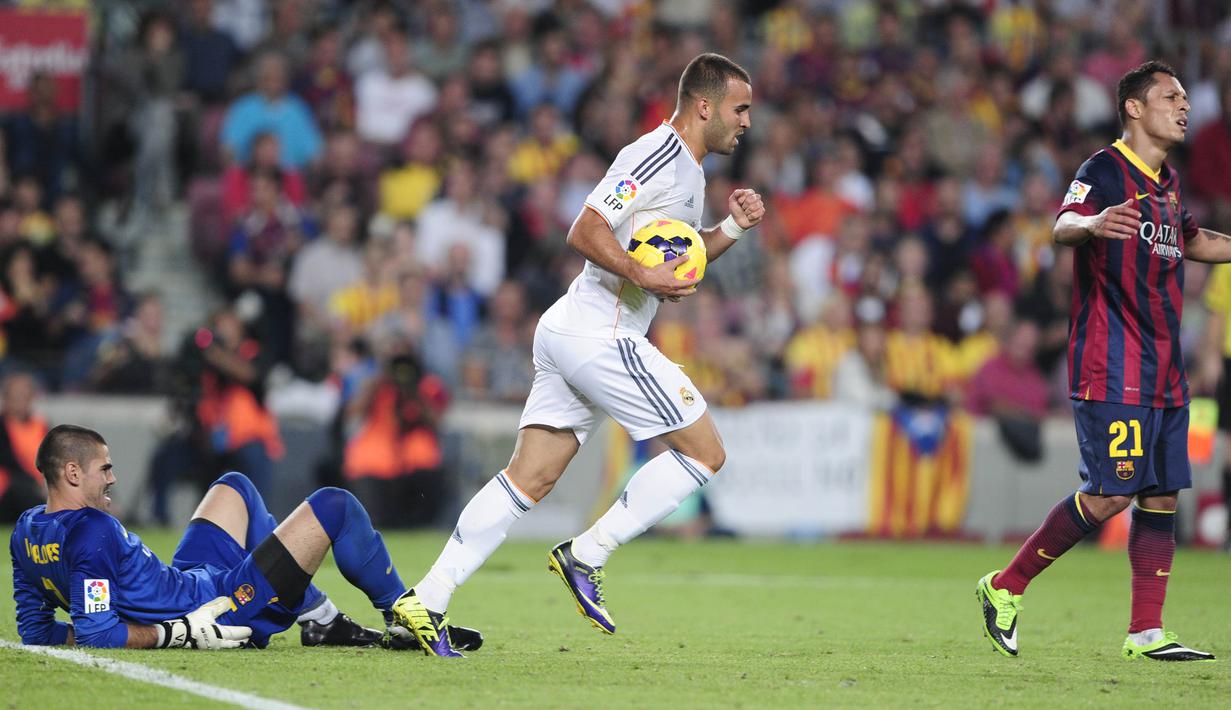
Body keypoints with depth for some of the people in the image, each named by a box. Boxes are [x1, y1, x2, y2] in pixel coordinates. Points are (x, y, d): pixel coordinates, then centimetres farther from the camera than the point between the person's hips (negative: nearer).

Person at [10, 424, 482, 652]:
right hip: (222, 607, -10)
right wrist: (176, 634, -28)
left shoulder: (27, 532, -1)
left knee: (234, 486, 30)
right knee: (334, 505, -2)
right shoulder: (92, 533, -29)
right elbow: (97, 636, -34)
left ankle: (322, 622, 25)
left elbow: (35, 630, 7)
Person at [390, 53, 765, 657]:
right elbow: (585, 231, -19)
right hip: (601, 336, -10)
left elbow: (675, 260, 29)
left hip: (567, 334, 10)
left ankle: (426, 600, -1)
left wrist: (732, 228, 15)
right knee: (705, 452, -5)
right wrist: (642, 276, -27)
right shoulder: (657, 156, -12)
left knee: (529, 478, 4)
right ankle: (585, 557, -5)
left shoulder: (686, 169, 20)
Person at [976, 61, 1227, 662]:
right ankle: (1005, 588, 2)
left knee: (1161, 496, 4)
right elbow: (1062, 227, -27)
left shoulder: (1168, 184, 17)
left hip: (1164, 370, 8)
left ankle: (1146, 632, 7)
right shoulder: (1105, 170, -9)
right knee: (1109, 494, -12)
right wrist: (1091, 225, -50)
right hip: (1111, 369, -8)